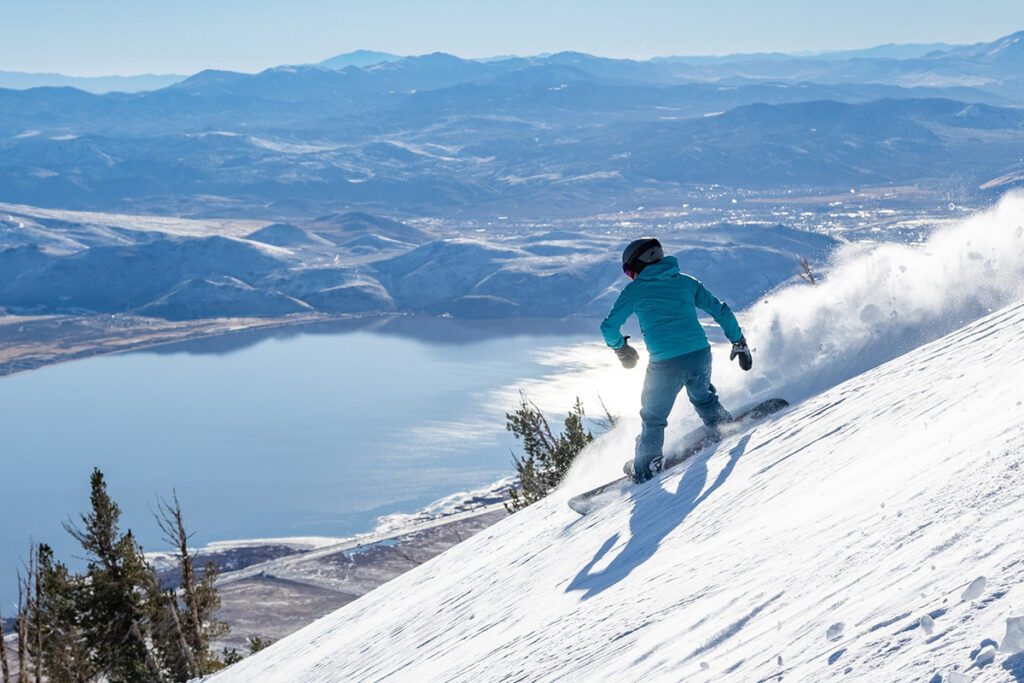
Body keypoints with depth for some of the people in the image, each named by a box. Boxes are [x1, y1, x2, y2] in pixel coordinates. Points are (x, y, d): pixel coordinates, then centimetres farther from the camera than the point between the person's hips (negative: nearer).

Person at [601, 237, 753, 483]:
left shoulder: (635, 290, 5)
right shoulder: (686, 282, 14)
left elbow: (609, 327, 4)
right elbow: (721, 311, 12)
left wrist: (622, 349, 23)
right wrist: (739, 342, 20)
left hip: (666, 364, -3)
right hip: (700, 355, 3)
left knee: (654, 416, 17)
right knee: (702, 396, 35)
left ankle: (646, 467, 27)